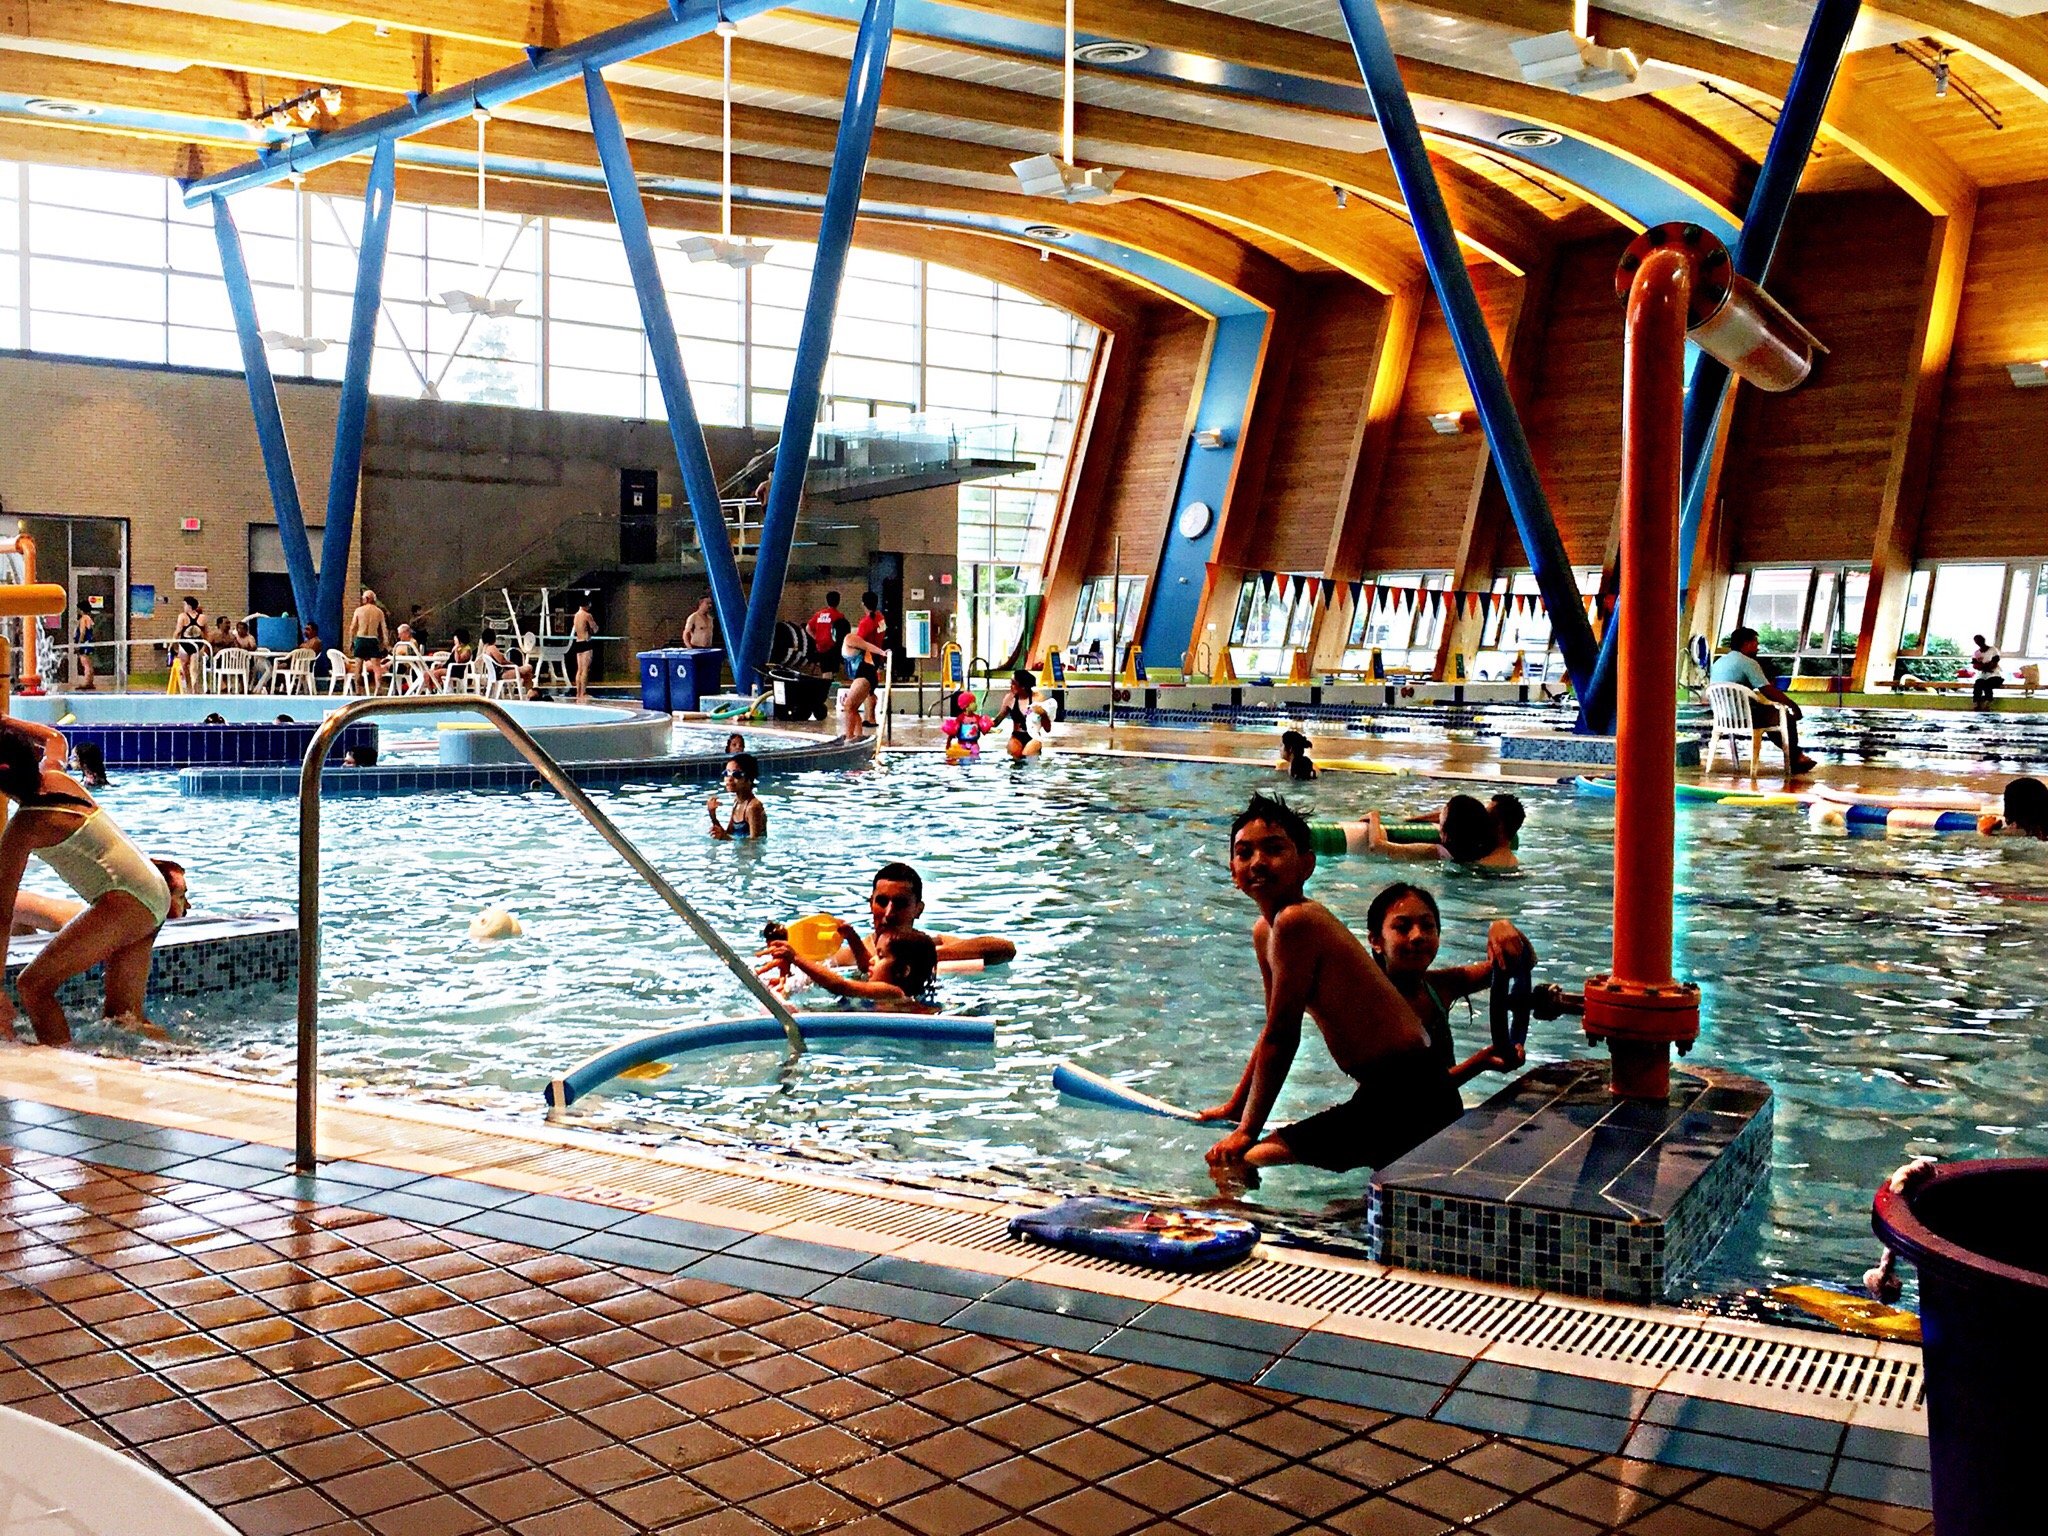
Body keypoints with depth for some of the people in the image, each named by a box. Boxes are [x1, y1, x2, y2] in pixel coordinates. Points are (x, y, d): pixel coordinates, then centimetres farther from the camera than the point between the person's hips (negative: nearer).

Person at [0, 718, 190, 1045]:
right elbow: (54, 738, 36)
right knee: (125, 1017, 13)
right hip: (152, 898, 9)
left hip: (125, 902, -9)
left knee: (33, 985, -9)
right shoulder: (54, 776, 9)